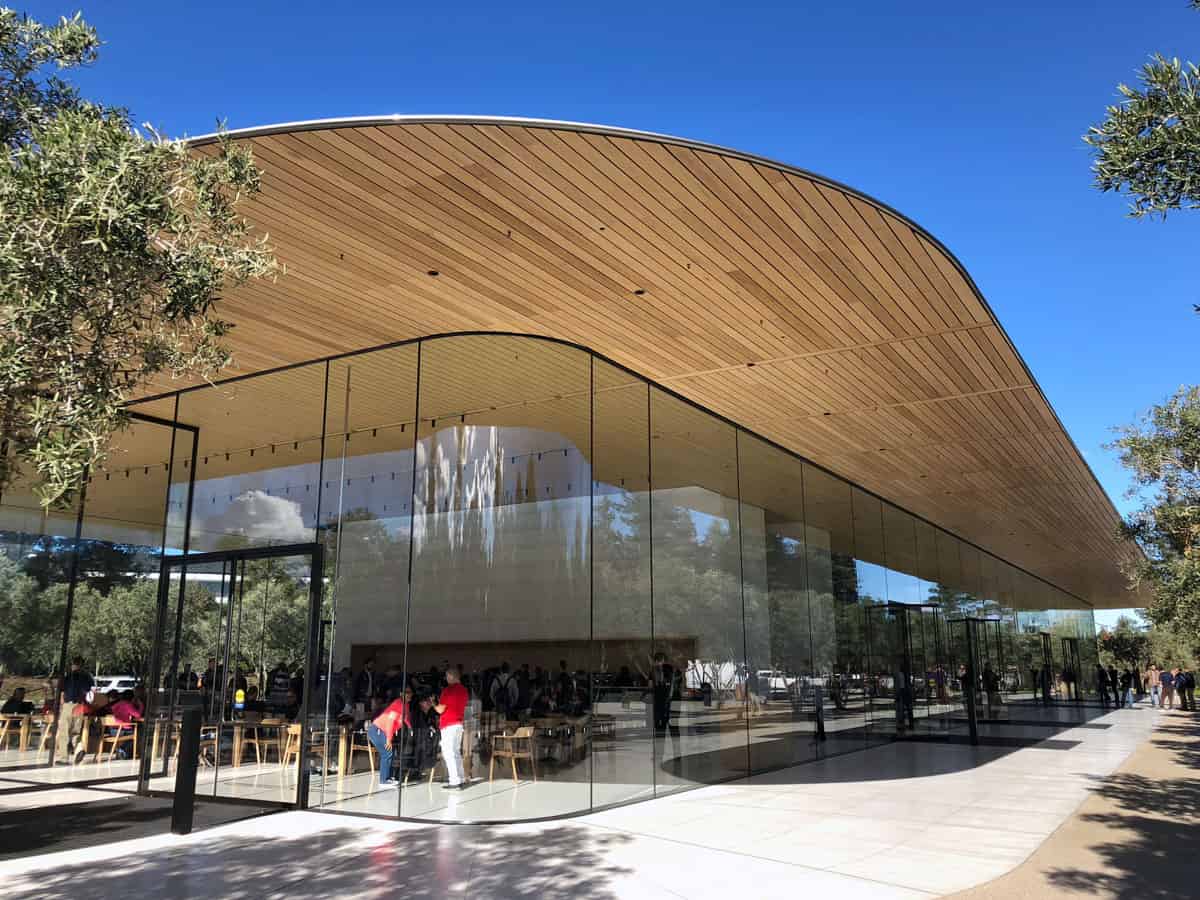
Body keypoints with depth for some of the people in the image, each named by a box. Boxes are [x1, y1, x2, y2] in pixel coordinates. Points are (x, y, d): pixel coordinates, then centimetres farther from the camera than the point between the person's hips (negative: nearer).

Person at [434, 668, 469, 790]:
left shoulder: (448, 690, -13)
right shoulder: (464, 690, 10)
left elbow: (440, 709, -12)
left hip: (448, 725, -8)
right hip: (459, 724, 8)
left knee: (449, 753, -6)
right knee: (456, 753, 15)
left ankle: (455, 782, -10)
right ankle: (460, 780, 15)